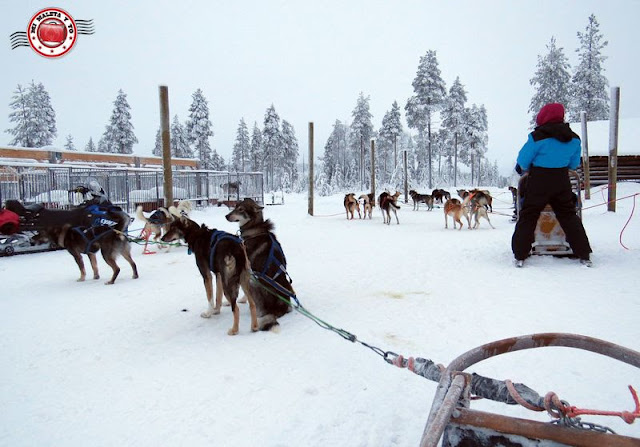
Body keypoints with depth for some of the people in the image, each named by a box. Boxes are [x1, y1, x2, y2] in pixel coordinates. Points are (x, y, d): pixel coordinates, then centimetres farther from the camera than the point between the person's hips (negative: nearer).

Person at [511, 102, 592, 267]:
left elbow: (523, 162, -10)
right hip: (562, 181, 5)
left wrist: (523, 169, 10)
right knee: (569, 216, 15)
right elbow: (574, 164, 12)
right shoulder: (574, 138, 4)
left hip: (538, 181, -5)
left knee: (528, 216, 4)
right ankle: (584, 255, 18)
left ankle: (520, 255, 2)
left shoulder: (538, 136, -15)